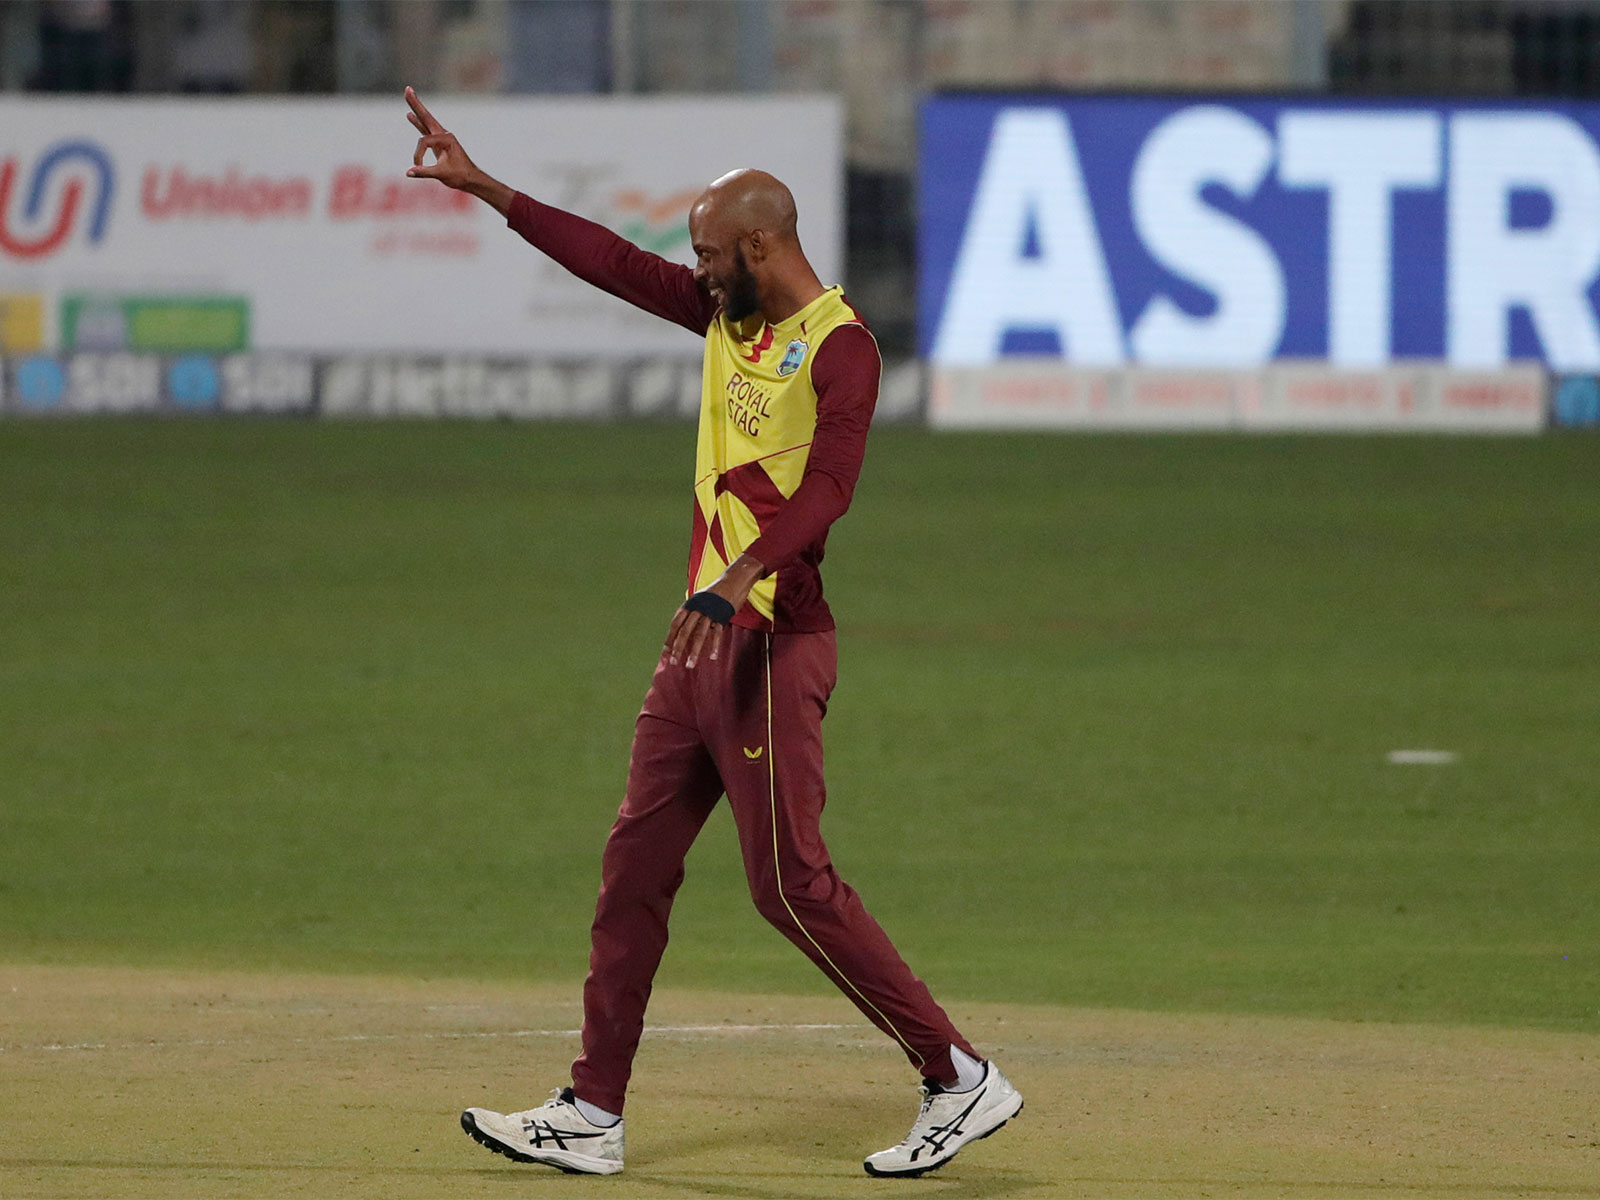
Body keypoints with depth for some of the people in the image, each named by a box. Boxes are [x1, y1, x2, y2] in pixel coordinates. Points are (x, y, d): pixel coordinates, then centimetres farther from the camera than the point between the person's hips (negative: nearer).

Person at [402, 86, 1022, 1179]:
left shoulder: (840, 347, -13)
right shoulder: (728, 314, 13)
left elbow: (827, 488, -27)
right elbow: (611, 260, 19)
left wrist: (736, 581, -41)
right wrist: (479, 185, 18)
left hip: (772, 640, -9)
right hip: (702, 636, 9)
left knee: (792, 883, -10)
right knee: (636, 864, 8)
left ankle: (961, 1080, -3)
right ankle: (593, 1115, 12)